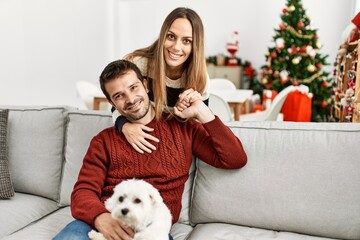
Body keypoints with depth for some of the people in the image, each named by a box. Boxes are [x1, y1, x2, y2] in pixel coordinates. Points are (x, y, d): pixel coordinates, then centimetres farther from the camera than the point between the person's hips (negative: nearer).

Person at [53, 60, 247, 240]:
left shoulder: (183, 128, 11)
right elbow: (83, 192, 4)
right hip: (104, 220, 0)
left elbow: (236, 160, 6)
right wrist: (101, 217, -19)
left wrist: (203, 114, 1)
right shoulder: (104, 141, 14)